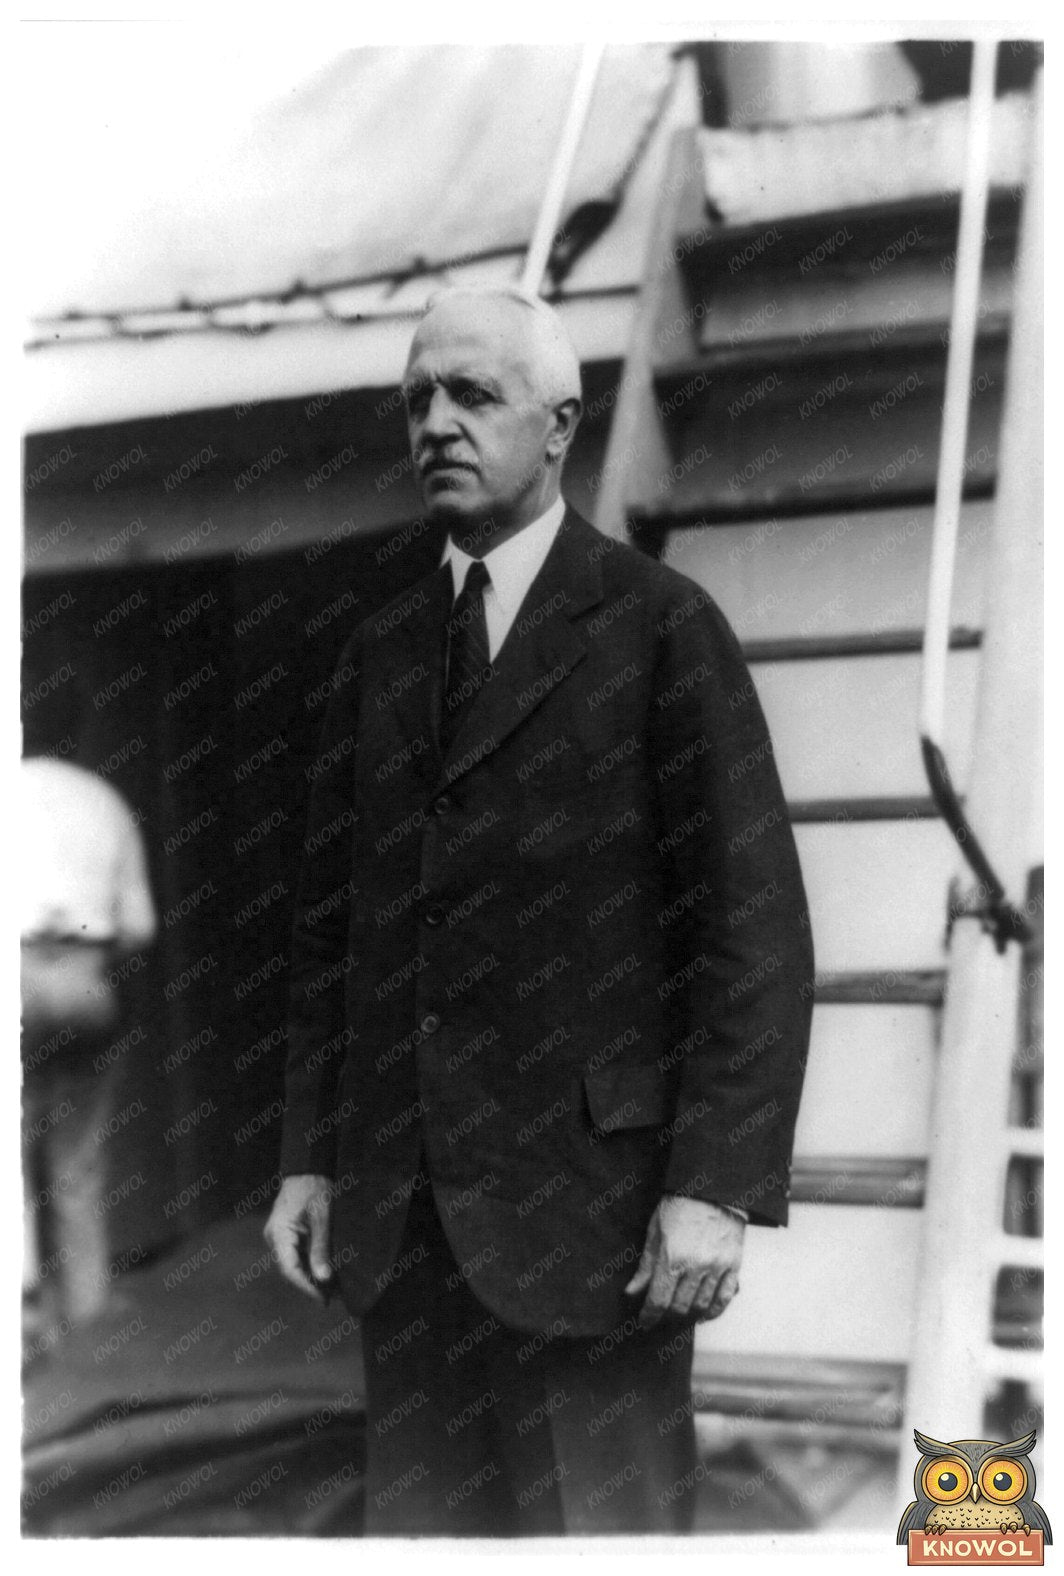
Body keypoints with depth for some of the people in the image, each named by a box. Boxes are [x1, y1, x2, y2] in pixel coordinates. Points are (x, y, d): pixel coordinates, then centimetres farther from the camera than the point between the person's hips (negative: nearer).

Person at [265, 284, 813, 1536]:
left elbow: (755, 918, -8)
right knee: (419, 1518, 11)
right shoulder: (378, 652, 13)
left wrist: (716, 1184, -14)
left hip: (587, 1193, -5)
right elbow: (328, 919, 14)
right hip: (397, 1211, 5)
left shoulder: (662, 624, -3)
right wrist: (308, 1155, 8)